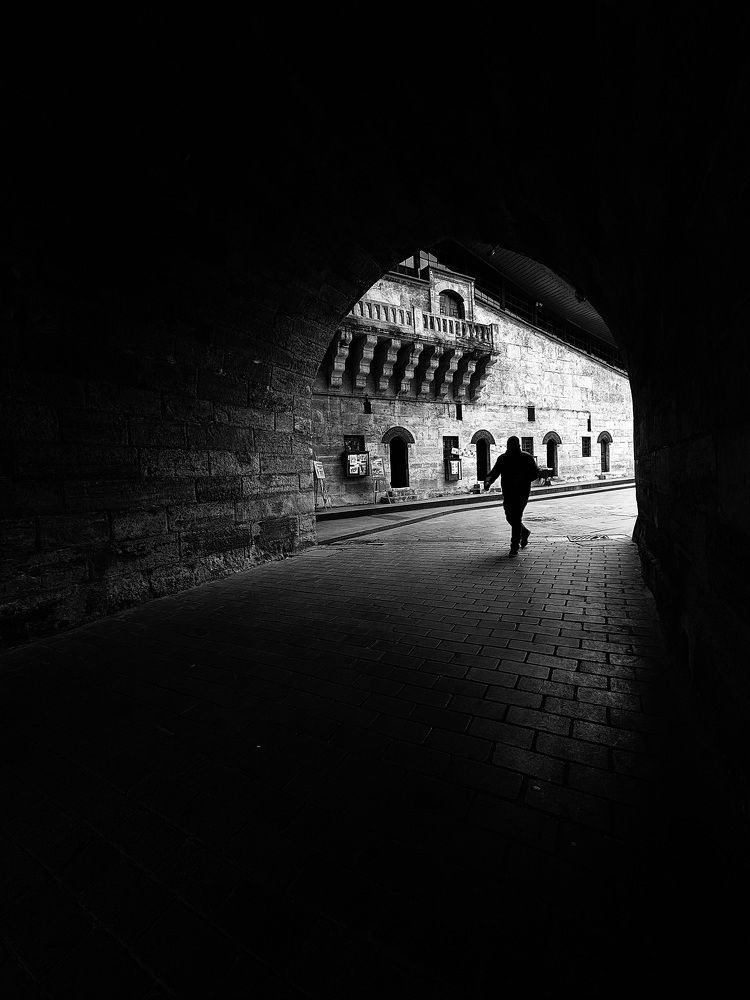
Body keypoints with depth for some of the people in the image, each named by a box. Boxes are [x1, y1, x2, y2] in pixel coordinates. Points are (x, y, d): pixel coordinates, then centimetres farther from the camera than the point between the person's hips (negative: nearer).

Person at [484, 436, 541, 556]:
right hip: (507, 493, 5)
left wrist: (522, 479, -19)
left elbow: (536, 473, -3)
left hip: (522, 492, -5)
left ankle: (515, 547, -5)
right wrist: (488, 481, -20)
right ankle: (524, 532, 43)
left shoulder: (527, 458, -1)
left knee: (516, 518, -12)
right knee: (510, 518, 12)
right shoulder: (503, 458, 8)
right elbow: (494, 473, 2)